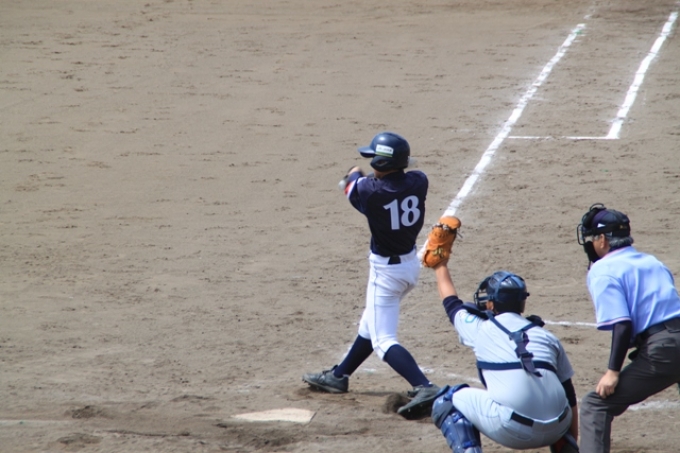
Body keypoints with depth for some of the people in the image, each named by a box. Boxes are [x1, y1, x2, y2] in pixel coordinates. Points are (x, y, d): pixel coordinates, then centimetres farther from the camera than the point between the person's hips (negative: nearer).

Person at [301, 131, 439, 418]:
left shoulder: (370, 190, -25)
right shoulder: (418, 182, -10)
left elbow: (351, 188, 1)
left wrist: (354, 176, 23)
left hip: (386, 270, -8)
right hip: (411, 263, 8)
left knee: (383, 341, -6)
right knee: (371, 324, 24)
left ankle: (424, 388, -24)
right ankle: (338, 376, 42)